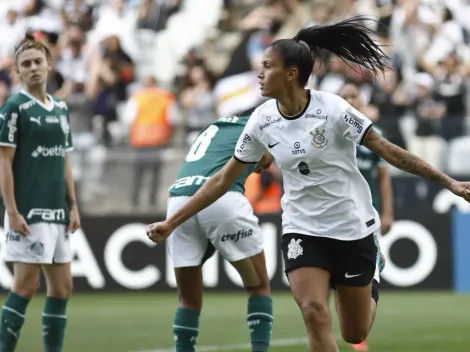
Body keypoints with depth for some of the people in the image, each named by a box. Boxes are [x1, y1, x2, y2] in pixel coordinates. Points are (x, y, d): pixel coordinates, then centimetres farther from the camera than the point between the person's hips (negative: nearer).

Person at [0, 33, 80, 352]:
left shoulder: (61, 109, 14)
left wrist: (73, 206, 13)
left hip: (57, 213, 7)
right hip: (28, 213, -7)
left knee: (62, 287, 7)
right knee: (26, 286, -8)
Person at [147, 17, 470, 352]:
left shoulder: (332, 109, -19)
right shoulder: (262, 120, -6)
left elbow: (389, 151, -15)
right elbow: (224, 179, 2)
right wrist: (171, 223, 1)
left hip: (352, 228, -3)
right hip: (302, 230, 3)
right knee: (315, 315, -19)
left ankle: (370, 280, 42)